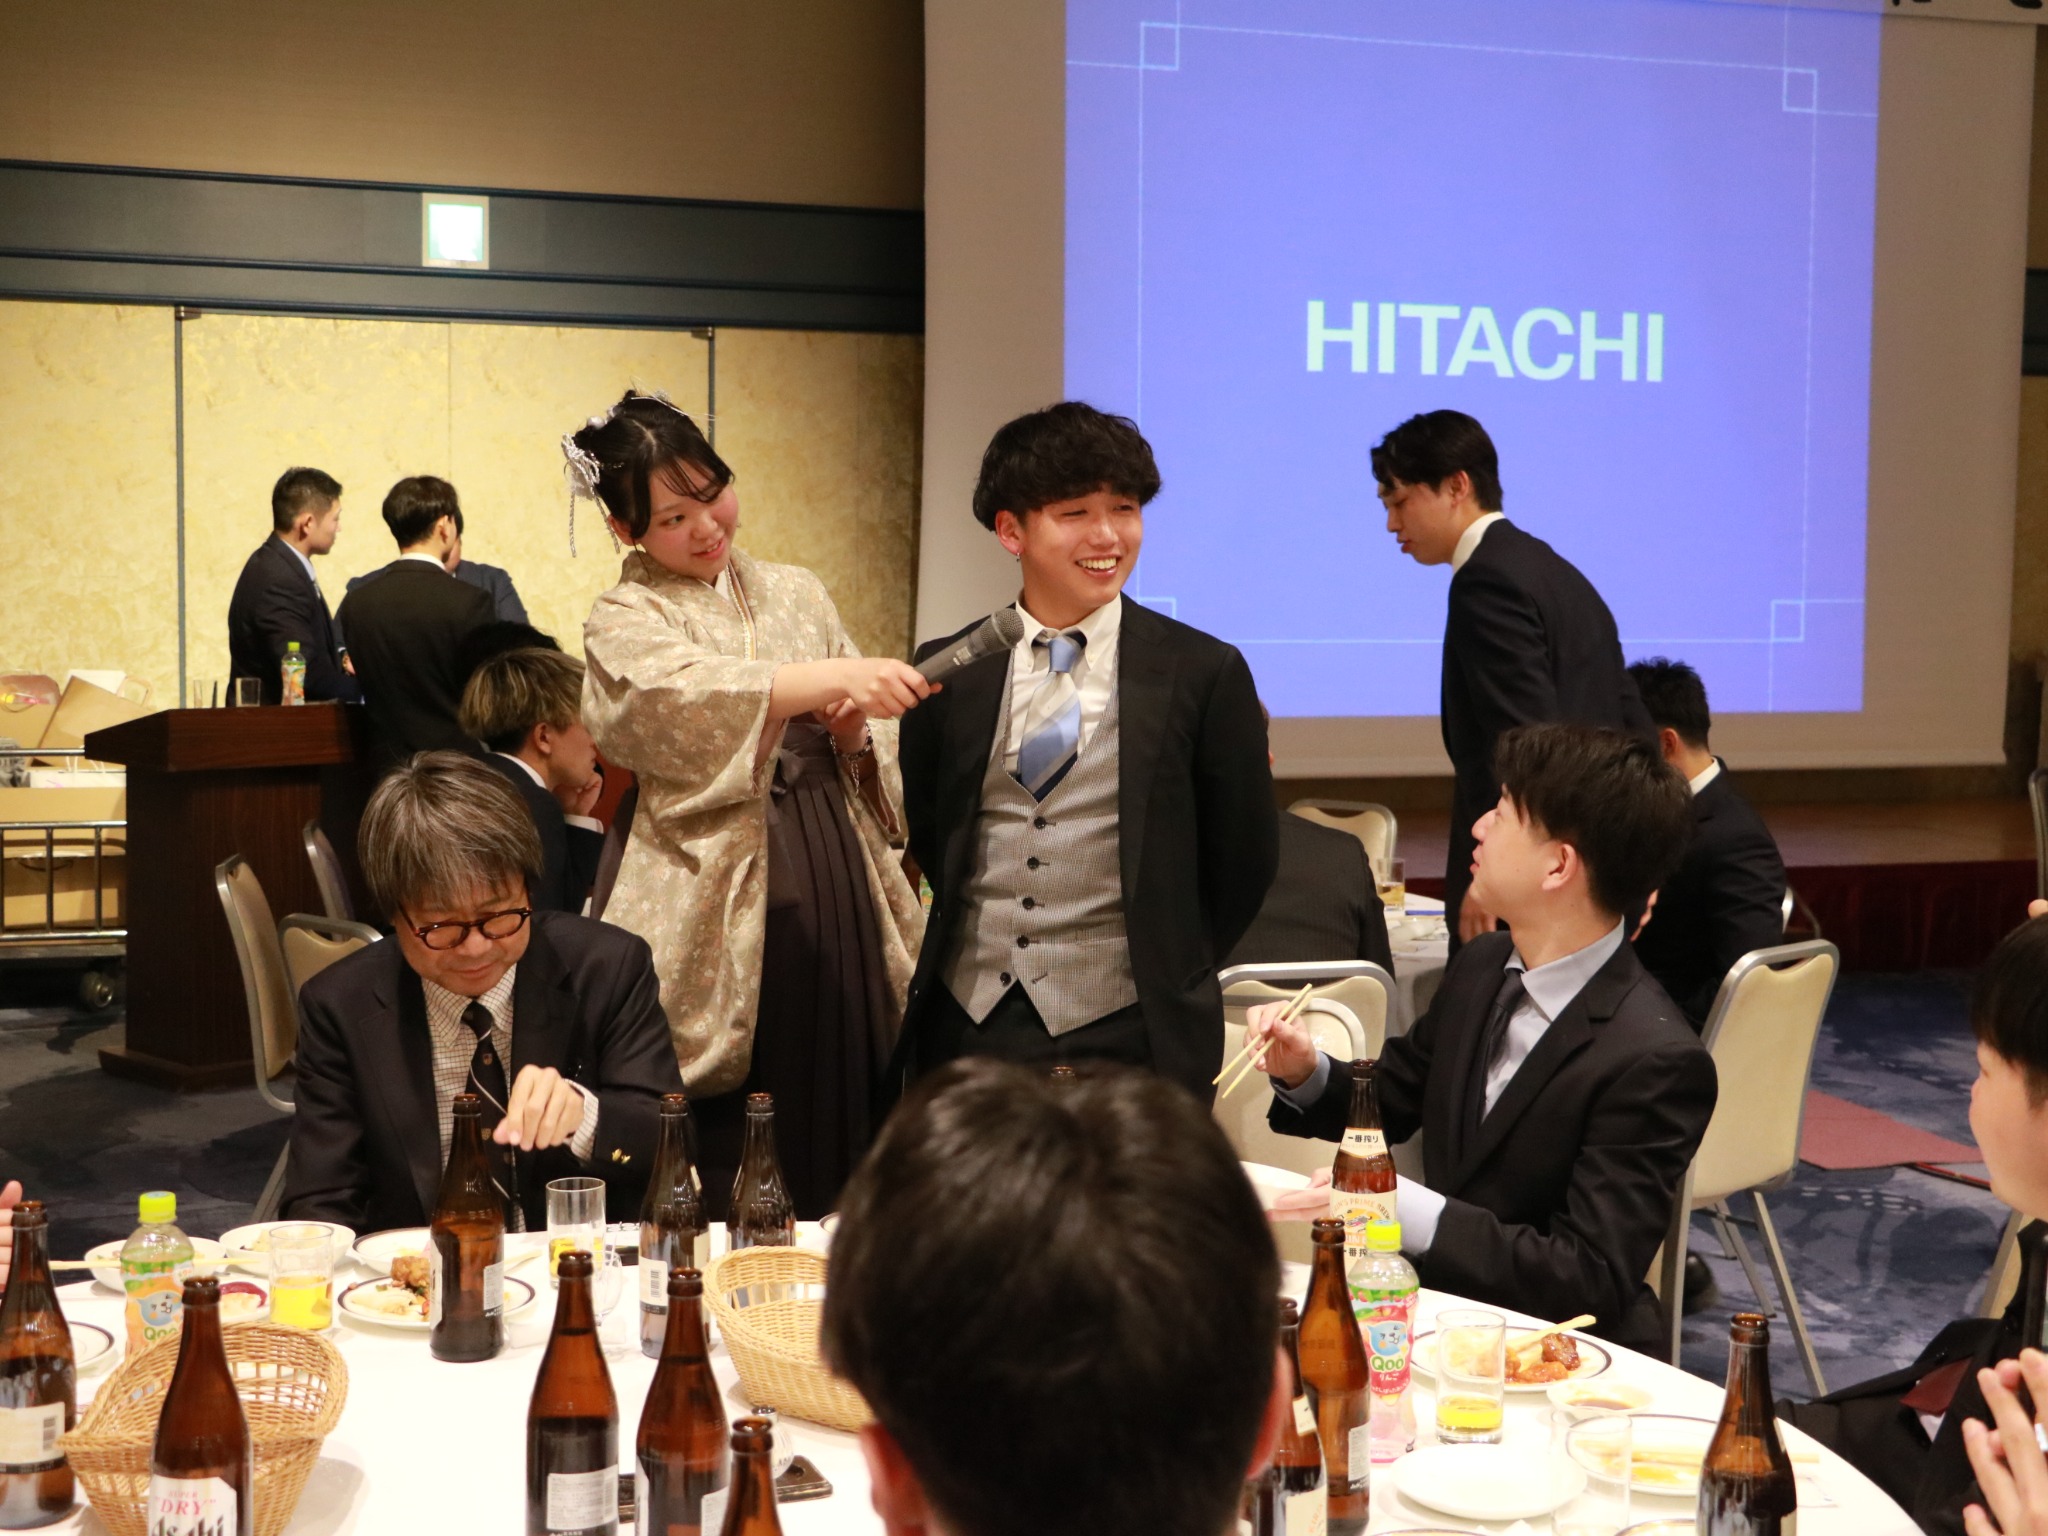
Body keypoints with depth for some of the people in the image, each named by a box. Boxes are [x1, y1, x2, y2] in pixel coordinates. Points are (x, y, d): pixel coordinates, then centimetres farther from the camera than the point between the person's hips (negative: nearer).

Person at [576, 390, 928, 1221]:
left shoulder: (795, 592, 14)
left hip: (837, 884, 4)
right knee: (721, 1151, -2)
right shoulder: (625, 623, 1)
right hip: (722, 904, -4)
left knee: (836, 1132, 6)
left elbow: (874, 748, 18)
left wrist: (856, 732, -6)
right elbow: (690, 695, -22)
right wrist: (833, 677, -33)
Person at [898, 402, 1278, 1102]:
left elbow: (1243, 859, 2)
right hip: (963, 1024, 3)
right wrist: (980, 943, 12)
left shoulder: (1205, 672, -5)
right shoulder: (948, 673, 3)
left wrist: (1170, 979, 8)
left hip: (1127, 1039, -2)